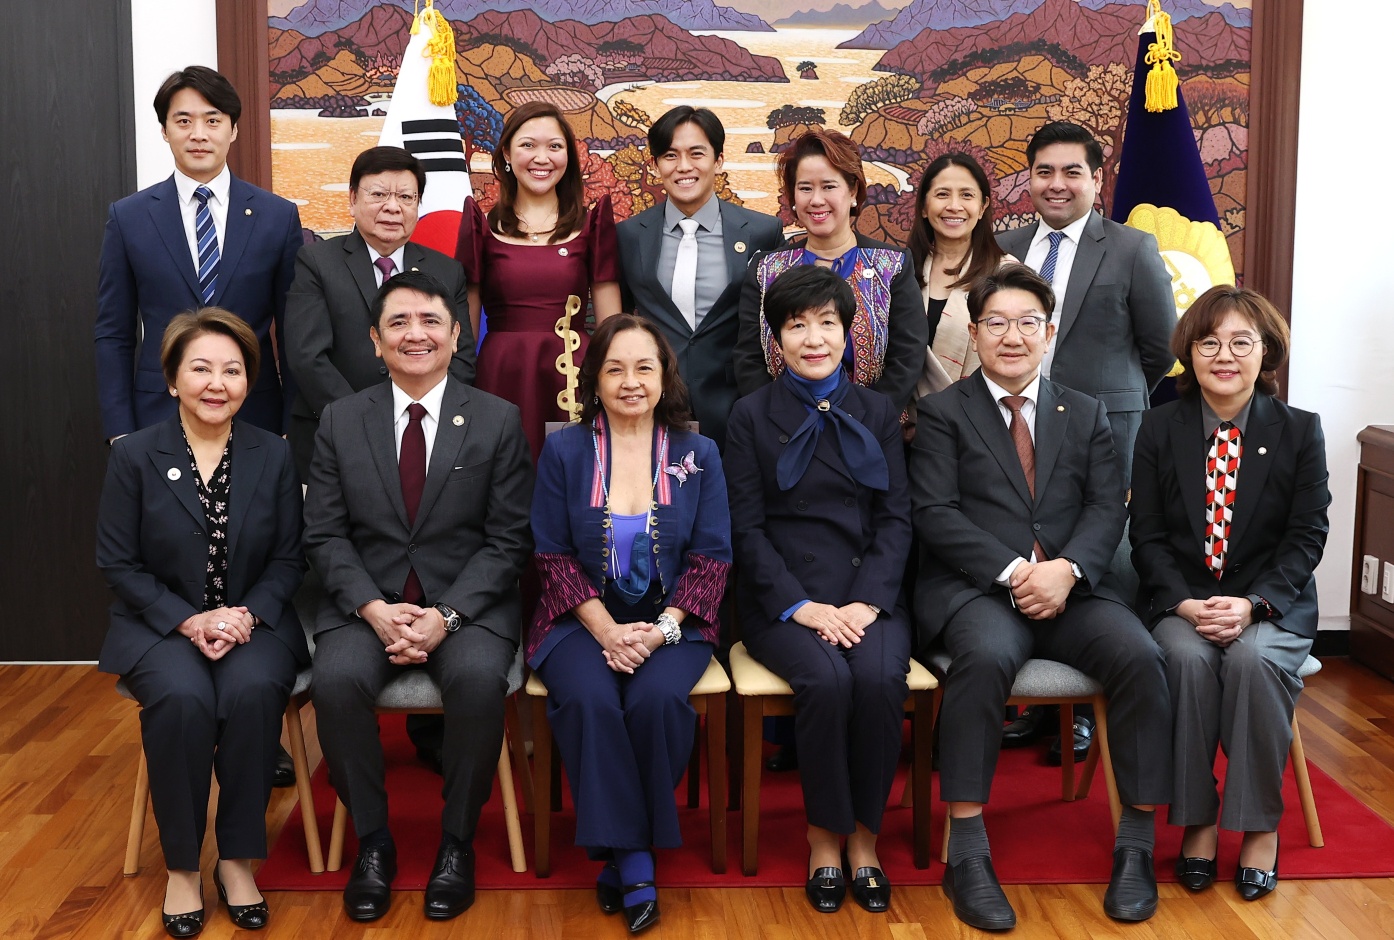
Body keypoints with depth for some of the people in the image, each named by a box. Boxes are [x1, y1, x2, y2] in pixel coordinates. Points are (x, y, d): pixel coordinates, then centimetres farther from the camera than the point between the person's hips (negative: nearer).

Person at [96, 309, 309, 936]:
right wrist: (190, 621, -15)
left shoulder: (274, 455, 3)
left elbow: (288, 559, 4)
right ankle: (181, 865, -12)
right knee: (182, 697, -32)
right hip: (162, 625, -1)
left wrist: (247, 615, -15)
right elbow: (119, 563, -2)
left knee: (252, 691, -32)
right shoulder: (134, 456, -1)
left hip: (253, 621, 1)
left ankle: (236, 859, -14)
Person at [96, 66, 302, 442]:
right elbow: (113, 336, 5)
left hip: (255, 417, 0)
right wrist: (120, 433, -2)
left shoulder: (279, 216, 2)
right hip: (159, 417, 0)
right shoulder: (128, 217, 3)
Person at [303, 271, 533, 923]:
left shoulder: (498, 421, 1)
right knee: (337, 679, -29)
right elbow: (324, 534, 3)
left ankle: (457, 841, -9)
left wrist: (445, 616, -16)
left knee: (479, 679, -32)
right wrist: (373, 609, -14)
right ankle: (371, 840, -7)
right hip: (366, 601, 2)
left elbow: (508, 540, -2)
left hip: (466, 601, -1)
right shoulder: (340, 421, 7)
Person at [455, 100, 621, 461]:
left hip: (573, 377, 0)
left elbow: (610, 324, 6)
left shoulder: (591, 225, 7)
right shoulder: (484, 226, 6)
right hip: (501, 379, 0)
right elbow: (465, 323, 8)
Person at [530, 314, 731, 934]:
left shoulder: (698, 454, 5)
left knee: (657, 699, -31)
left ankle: (628, 853, -10)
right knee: (589, 701, -31)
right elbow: (555, 556, 1)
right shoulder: (563, 451, 4)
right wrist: (606, 630, -13)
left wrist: (662, 628, -14)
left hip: (671, 622, 0)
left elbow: (711, 557, 2)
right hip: (583, 621, 0)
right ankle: (632, 860, -17)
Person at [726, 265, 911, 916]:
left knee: (880, 678, -29)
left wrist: (867, 601, -9)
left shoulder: (877, 412, 13)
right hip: (783, 598, -1)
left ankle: (864, 838, -10)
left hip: (867, 595, 2)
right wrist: (800, 606, -12)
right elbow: (747, 526, 1)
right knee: (826, 680, -30)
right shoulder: (753, 415, 7)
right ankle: (824, 838, -9)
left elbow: (896, 517, 7)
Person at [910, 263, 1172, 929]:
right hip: (974, 588, -3)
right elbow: (935, 513, -4)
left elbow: (1107, 509, 7)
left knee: (1139, 655, -26)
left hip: (1071, 589, 3)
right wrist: (1013, 572, -16)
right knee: (988, 655, -36)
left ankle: (1136, 844, -13)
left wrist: (1066, 568, -14)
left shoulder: (1086, 414, 19)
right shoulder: (942, 412, 9)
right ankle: (966, 853, -27)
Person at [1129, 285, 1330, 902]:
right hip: (1180, 601, 1)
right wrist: (1183, 603, -16)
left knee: (1254, 659, -32)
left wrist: (1251, 604, -17)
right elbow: (1147, 534, 2)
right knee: (1188, 658, -32)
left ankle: (1260, 826, -14)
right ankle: (1197, 820, -15)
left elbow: (1306, 537, -1)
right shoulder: (1160, 429, 5)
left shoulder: (1299, 431, 3)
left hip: (1271, 603, 0)